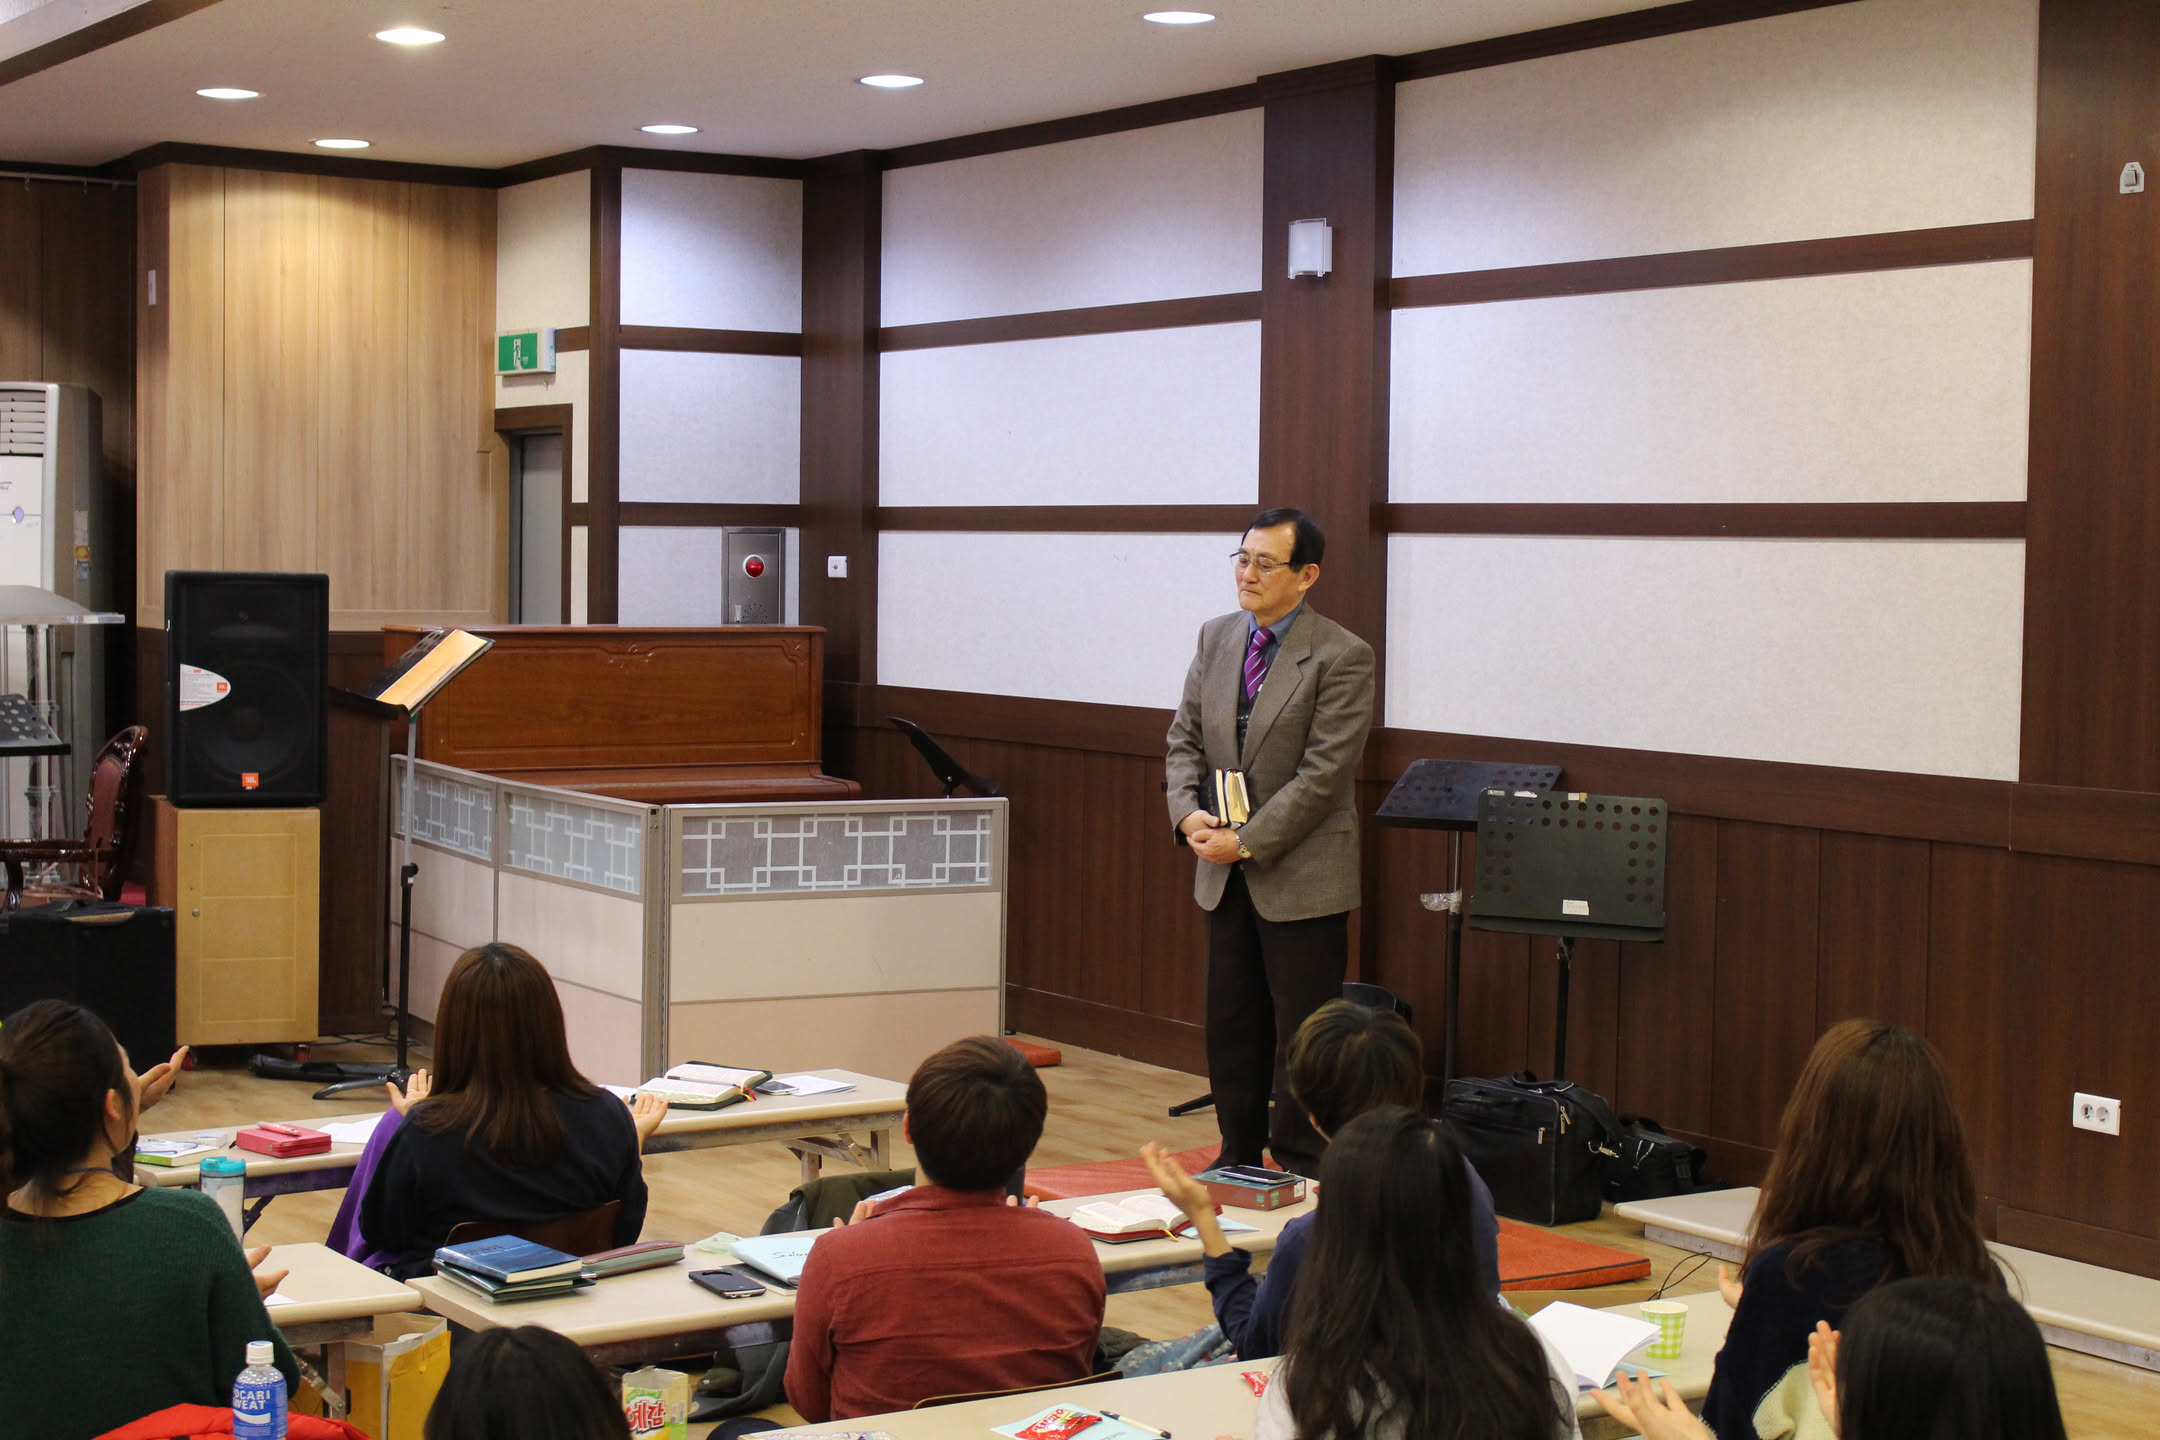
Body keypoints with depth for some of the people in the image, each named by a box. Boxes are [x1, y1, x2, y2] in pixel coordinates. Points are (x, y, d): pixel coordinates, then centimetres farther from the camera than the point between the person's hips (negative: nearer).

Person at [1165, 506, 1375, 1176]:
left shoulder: (1342, 657, -12)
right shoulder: (1216, 637, 8)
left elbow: (1323, 774, -16)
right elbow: (1185, 739, 10)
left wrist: (1248, 841, -17)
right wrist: (1190, 812, -8)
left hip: (1300, 877, -6)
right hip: (1224, 873, 6)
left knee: (1302, 1034, 1)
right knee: (1231, 1024, 13)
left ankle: (1300, 1172, 11)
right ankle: (1238, 1158, 26)